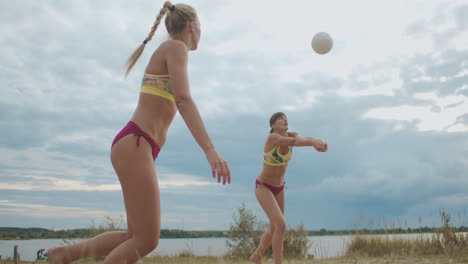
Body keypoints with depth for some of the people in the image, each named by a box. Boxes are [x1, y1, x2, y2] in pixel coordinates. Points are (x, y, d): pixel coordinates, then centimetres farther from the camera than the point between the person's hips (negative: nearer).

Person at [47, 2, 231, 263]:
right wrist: (211, 149, -30)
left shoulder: (165, 55, 25)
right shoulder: (175, 47, -4)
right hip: (134, 146, -10)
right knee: (147, 240, -9)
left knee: (137, 236, 11)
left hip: (139, 149, 10)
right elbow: (183, 100, -21)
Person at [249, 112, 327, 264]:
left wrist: (318, 142, -52)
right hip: (263, 187, -8)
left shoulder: (292, 135, -6)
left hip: (278, 188, 8)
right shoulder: (272, 137, -26)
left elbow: (301, 139, -29)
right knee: (281, 225, -22)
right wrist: (313, 141, -62)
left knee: (274, 229, 16)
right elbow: (293, 142, -46)